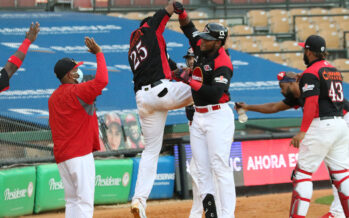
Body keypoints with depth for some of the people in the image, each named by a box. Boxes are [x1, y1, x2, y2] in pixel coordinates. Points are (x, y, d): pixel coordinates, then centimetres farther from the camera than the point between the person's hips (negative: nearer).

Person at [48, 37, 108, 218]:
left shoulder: (53, 98, 14)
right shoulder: (76, 92, -12)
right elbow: (101, 80, -24)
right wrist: (98, 53, -15)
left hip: (61, 156, 9)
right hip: (80, 155, -9)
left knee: (72, 201, 12)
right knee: (84, 201, -11)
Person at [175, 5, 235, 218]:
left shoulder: (223, 64, -17)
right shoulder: (201, 48, 7)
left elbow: (215, 94, -26)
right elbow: (188, 27, 20)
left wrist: (190, 80, -24)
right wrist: (180, 11, 1)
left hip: (218, 116, -9)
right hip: (199, 117, 9)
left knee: (220, 167, -12)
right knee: (202, 168, 5)